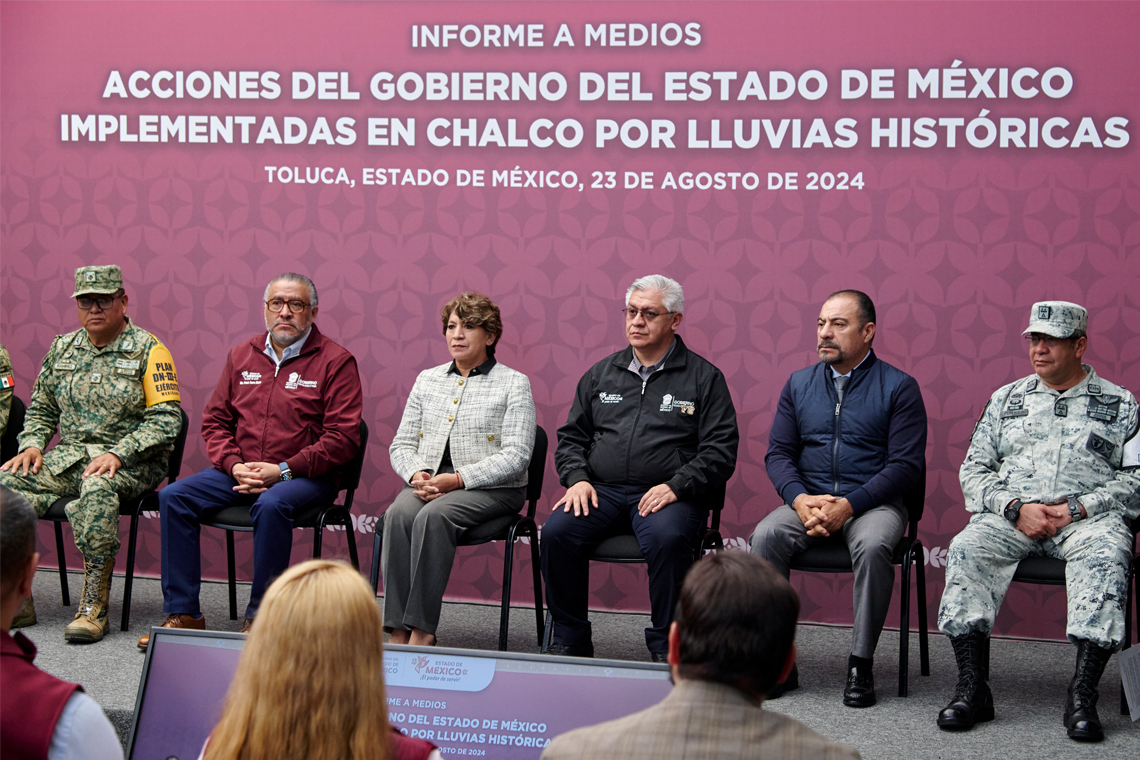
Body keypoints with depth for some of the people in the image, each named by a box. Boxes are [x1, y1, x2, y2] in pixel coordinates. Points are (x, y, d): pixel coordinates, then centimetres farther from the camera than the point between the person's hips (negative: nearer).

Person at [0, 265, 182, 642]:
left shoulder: (148, 350, -2)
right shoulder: (62, 349, 15)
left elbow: (166, 419, -10)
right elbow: (41, 409, 23)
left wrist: (118, 454, -21)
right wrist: (32, 445, 2)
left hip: (129, 463, -5)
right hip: (68, 456, 6)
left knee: (97, 488, -39)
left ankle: (94, 606, -31)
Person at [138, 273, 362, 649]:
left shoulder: (335, 361, -3)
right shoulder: (242, 356, 14)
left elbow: (342, 437, -10)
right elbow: (214, 421, 16)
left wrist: (282, 470, -17)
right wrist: (234, 465, -5)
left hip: (304, 476, -5)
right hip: (240, 471, 5)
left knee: (271, 504, -37)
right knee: (174, 496, -15)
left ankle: (260, 618, -24)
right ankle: (182, 613, -11)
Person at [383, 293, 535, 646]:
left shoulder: (514, 384, 2)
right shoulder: (428, 379, 19)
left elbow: (516, 456, -8)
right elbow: (401, 443, 17)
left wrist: (457, 479, -18)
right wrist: (417, 474, -7)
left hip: (491, 487, -4)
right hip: (428, 482, 4)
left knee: (433, 516, -33)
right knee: (398, 514, -29)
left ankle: (421, 629, -33)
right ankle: (398, 631, -32)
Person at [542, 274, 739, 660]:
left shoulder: (704, 378, 7)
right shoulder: (602, 373, 19)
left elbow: (721, 451, 0)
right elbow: (571, 436, 21)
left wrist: (676, 486, -14)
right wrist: (577, 478, 1)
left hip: (669, 495, -3)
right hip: (602, 490, 3)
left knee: (667, 538, -36)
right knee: (556, 531, -25)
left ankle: (666, 647, -18)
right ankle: (569, 639, -8)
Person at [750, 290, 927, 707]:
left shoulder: (899, 387, 0)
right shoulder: (799, 384, 13)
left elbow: (906, 465, -7)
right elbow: (778, 453, 10)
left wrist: (848, 505, -18)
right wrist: (801, 500, -11)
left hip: (873, 501, -3)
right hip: (807, 500, 3)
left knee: (872, 546, -36)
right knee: (766, 536, -27)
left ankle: (861, 664, -22)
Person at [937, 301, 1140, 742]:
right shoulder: (1006, 399, 20)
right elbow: (973, 470, 13)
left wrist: (1079, 508, -11)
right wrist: (1015, 507, -6)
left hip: (1089, 518, -2)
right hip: (1011, 515, 2)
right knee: (966, 549, -29)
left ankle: (1082, 696, -38)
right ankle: (972, 689, -30)